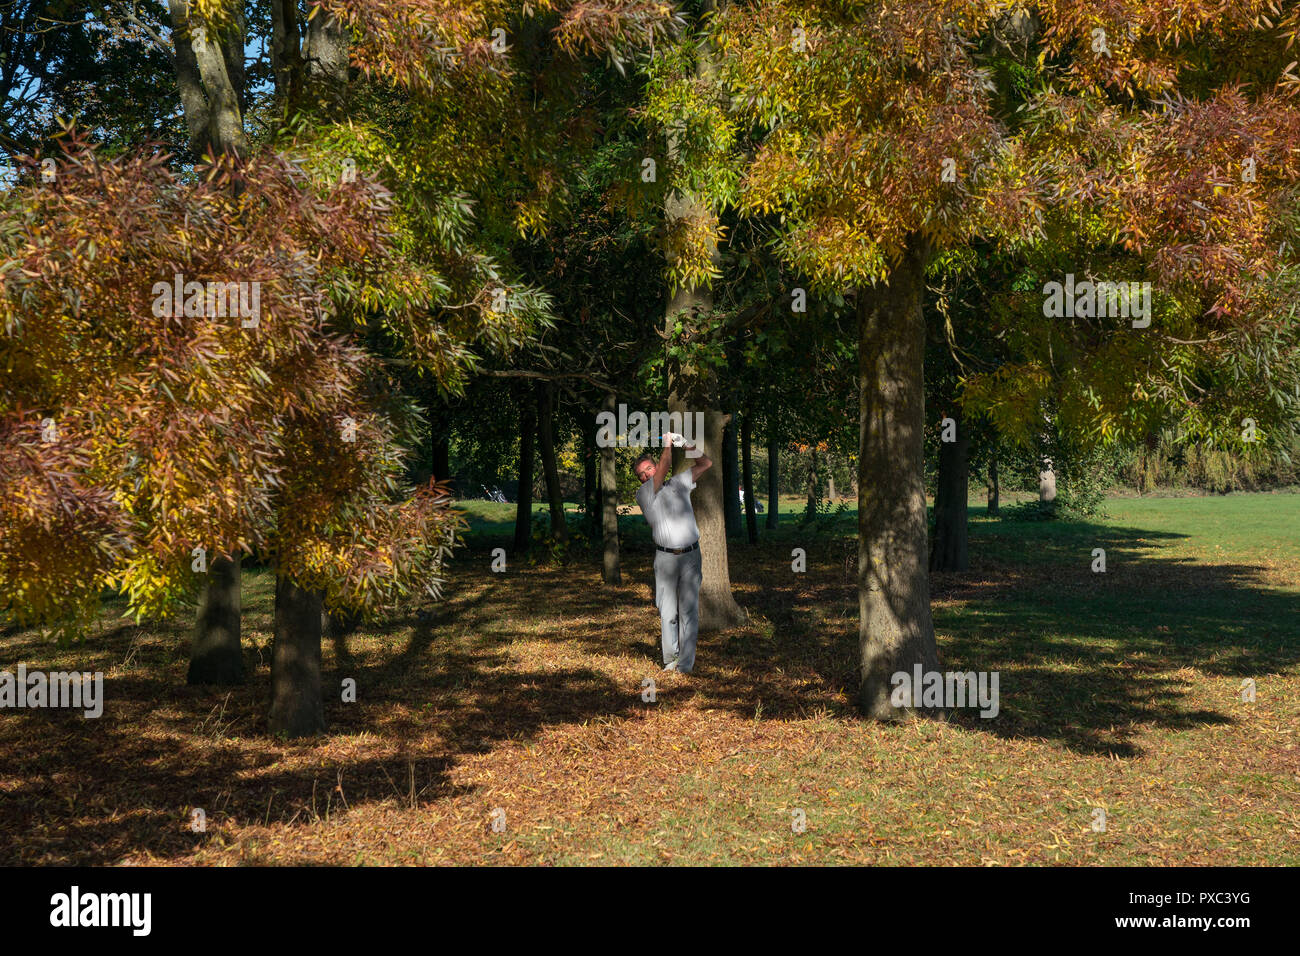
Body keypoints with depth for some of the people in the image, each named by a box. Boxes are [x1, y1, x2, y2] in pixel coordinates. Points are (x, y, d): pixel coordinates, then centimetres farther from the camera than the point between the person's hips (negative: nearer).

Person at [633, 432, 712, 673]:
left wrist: (688, 445, 8)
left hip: (690, 555, 1)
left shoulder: (678, 483, 13)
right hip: (665, 557, -1)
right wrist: (667, 444, -2)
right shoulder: (643, 494, 2)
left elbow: (706, 464, 18)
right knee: (667, 611, 1)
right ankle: (670, 657, 12)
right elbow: (664, 468, -11)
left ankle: (686, 662, 0)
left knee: (688, 610, -2)